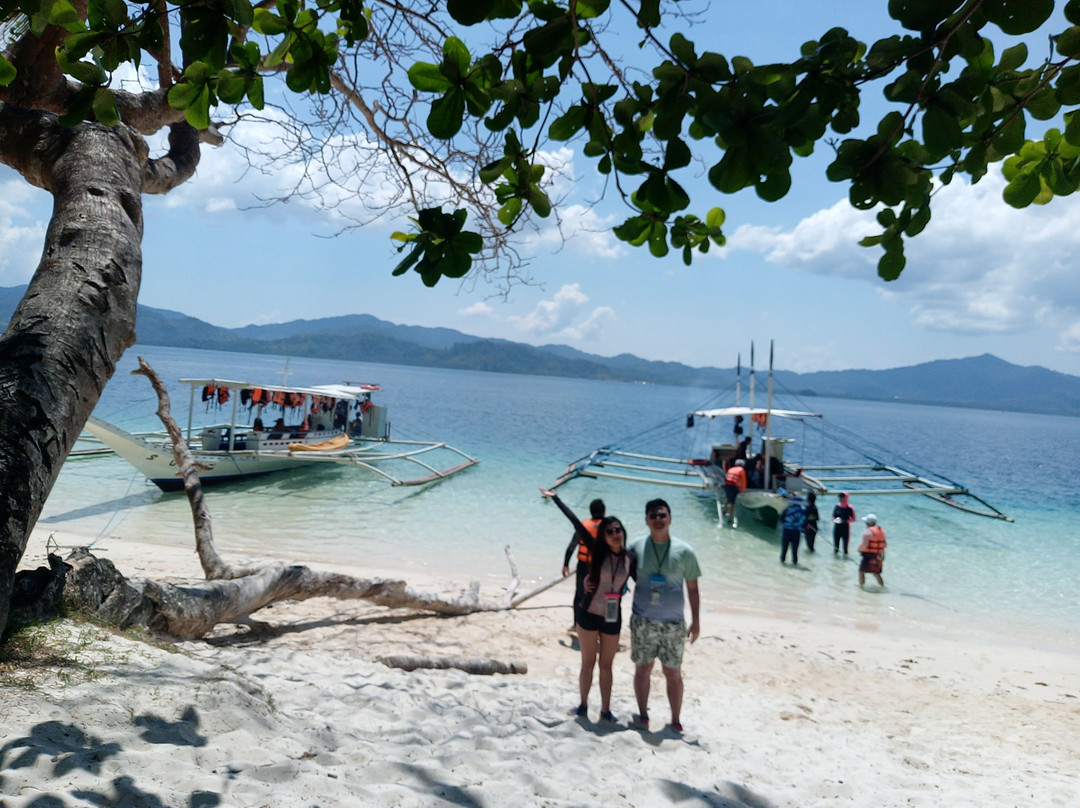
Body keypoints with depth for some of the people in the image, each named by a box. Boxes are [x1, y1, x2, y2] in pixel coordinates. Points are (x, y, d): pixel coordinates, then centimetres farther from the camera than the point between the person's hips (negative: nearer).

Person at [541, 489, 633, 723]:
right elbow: (576, 522, -12)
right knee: (588, 663, 10)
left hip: (613, 618, 2)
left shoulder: (629, 558, -3)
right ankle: (583, 706, 24)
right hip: (588, 615, -2)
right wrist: (555, 498, -13)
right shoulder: (597, 551, -10)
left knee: (606, 665, 13)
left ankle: (605, 710, 22)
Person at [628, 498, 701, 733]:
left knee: (673, 674, 6)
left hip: (673, 624, -1)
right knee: (642, 670, 11)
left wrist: (696, 621, 4)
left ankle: (676, 720, 23)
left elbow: (692, 589, 4)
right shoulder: (636, 547, -3)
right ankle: (642, 714, 30)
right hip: (642, 622, 1)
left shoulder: (684, 551, -4)